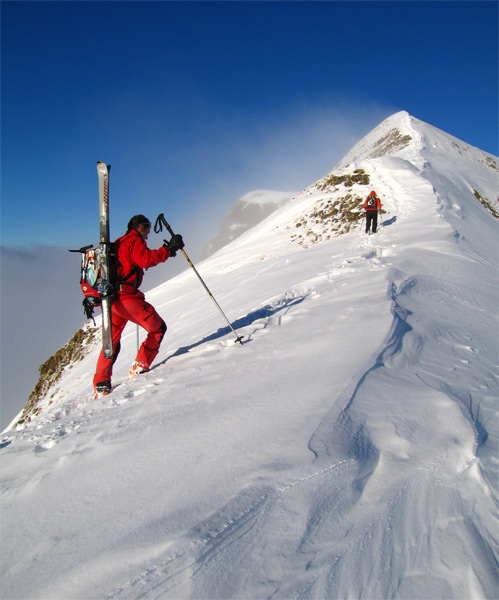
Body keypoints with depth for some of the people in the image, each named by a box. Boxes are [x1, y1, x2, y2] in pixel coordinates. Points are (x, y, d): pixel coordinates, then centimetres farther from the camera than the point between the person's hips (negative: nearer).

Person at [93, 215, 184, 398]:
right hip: (126, 297, -9)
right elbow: (146, 259, -18)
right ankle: (140, 367, 4)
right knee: (158, 328, 6)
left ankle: (101, 385, 11)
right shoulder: (134, 240, -1)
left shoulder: (118, 244, 26)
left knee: (112, 342, 17)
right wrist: (168, 249, -13)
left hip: (110, 299, 9)